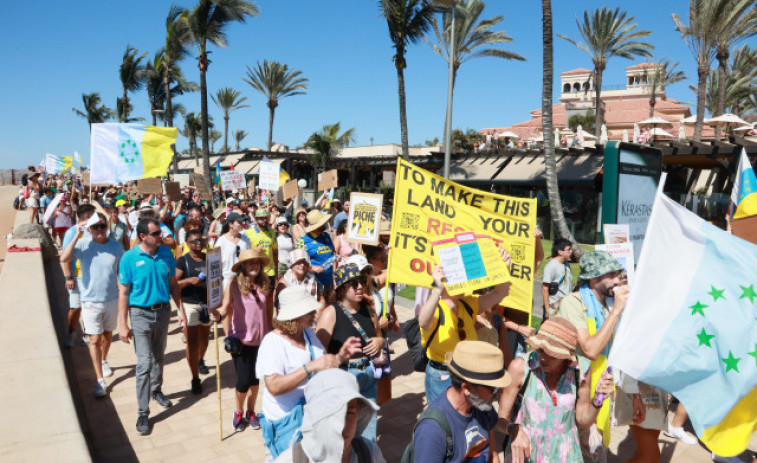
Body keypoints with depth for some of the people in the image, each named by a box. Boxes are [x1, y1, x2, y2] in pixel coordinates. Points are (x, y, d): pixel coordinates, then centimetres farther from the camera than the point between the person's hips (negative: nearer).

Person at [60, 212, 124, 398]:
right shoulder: (83, 244, -12)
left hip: (112, 299, 3)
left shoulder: (116, 246, -4)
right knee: (95, 339, -2)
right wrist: (77, 235, -28)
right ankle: (100, 380, 6)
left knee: (107, 334, 20)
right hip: (91, 300, -3)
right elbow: (64, 259, -29)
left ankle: (104, 361, 48)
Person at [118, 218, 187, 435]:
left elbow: (173, 284, 5)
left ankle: (156, 390, 42)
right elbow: (123, 293, -10)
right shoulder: (129, 258, -14)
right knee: (144, 363, -5)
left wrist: (181, 311, 2)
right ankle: (143, 412, 5)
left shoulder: (166, 253, -3)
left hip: (163, 311, 4)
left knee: (159, 356, 19)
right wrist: (123, 325, -11)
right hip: (141, 313, -4)